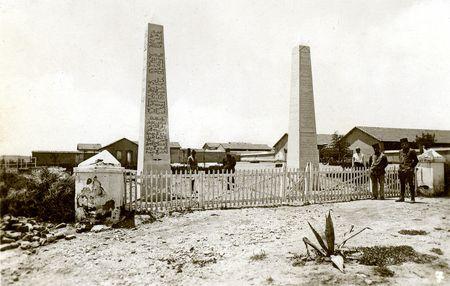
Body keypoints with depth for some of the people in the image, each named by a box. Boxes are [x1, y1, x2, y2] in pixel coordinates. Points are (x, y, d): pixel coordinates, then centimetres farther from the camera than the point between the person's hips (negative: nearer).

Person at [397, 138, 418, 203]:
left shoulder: (411, 151, -2)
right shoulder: (400, 152, 15)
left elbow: (416, 160, -2)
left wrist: (411, 167, -11)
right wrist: (400, 168, 13)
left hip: (409, 171, -6)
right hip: (401, 170, 6)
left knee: (411, 184, -4)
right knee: (402, 184, 9)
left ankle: (413, 198, 1)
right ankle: (402, 198, 15)